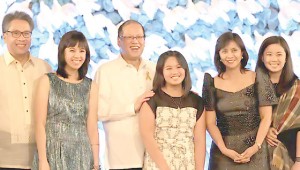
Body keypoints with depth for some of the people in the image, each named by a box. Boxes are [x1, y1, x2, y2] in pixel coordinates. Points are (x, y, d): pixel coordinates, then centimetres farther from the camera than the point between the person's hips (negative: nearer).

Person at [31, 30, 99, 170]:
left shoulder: (91, 86, 7)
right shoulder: (47, 81, 1)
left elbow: (92, 126, 5)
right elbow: (40, 123, -3)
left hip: (82, 156, 2)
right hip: (53, 153, -2)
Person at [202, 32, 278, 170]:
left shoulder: (257, 79, 0)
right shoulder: (212, 83, 1)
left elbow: (266, 118, -1)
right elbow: (210, 122, -2)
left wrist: (256, 146, -13)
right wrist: (224, 149, -14)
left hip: (253, 149, 0)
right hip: (223, 150, 1)